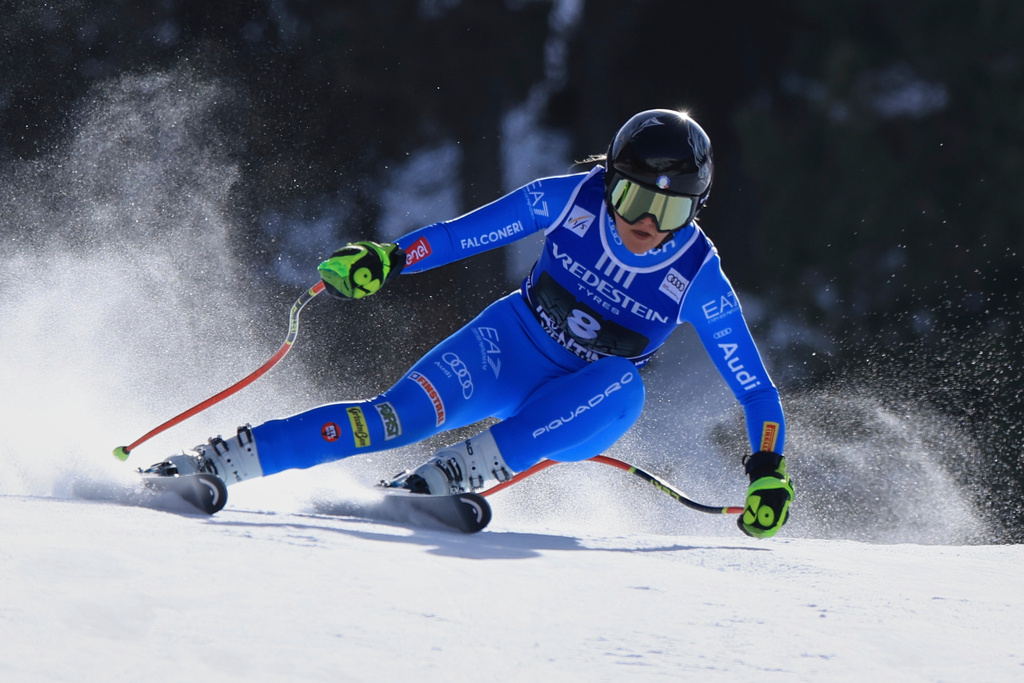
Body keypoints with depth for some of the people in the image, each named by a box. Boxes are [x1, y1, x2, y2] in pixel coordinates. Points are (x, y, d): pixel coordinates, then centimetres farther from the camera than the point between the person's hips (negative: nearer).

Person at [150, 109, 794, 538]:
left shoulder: (699, 277, -18)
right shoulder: (569, 200, -15)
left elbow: (755, 385, -12)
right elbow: (468, 233, -5)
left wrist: (769, 469, -20)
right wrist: (389, 258, -16)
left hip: (585, 406, 0)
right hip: (511, 347, 0)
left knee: (622, 386, -37)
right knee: (401, 414, -26)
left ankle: (446, 477, -39)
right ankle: (212, 461, -27)